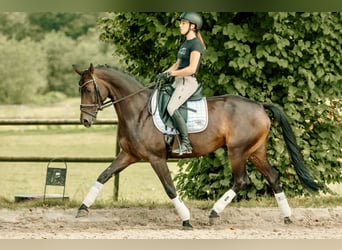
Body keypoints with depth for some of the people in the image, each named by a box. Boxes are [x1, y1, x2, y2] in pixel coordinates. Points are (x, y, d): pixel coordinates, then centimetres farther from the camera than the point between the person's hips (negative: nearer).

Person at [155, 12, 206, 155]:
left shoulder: (196, 44, -11)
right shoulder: (185, 44, 19)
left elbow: (191, 69, -20)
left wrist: (169, 74, -17)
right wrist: (163, 74, 7)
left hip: (188, 82, -10)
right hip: (178, 82, 10)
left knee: (171, 107, -26)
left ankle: (186, 144, -25)